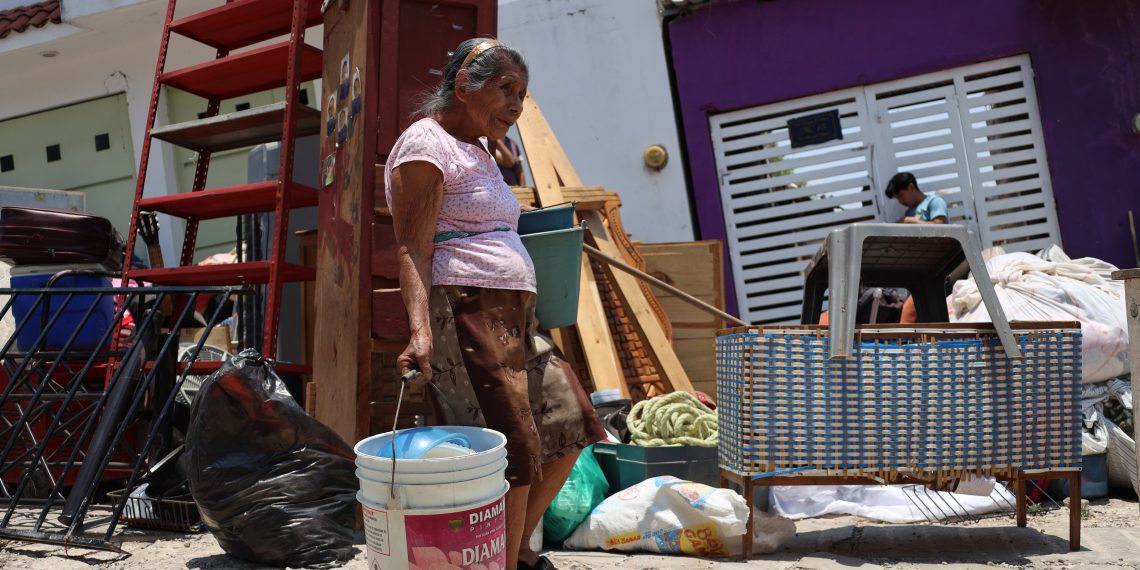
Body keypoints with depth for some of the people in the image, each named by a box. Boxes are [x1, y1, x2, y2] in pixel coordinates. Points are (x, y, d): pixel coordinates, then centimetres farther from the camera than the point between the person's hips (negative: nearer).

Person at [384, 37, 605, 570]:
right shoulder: (426, 145, -7)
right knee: (512, 454, -12)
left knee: (571, 426, 13)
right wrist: (421, 330, -30)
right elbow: (412, 250, -16)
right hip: (465, 312, -10)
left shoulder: (478, 152, 22)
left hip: (513, 315, 10)